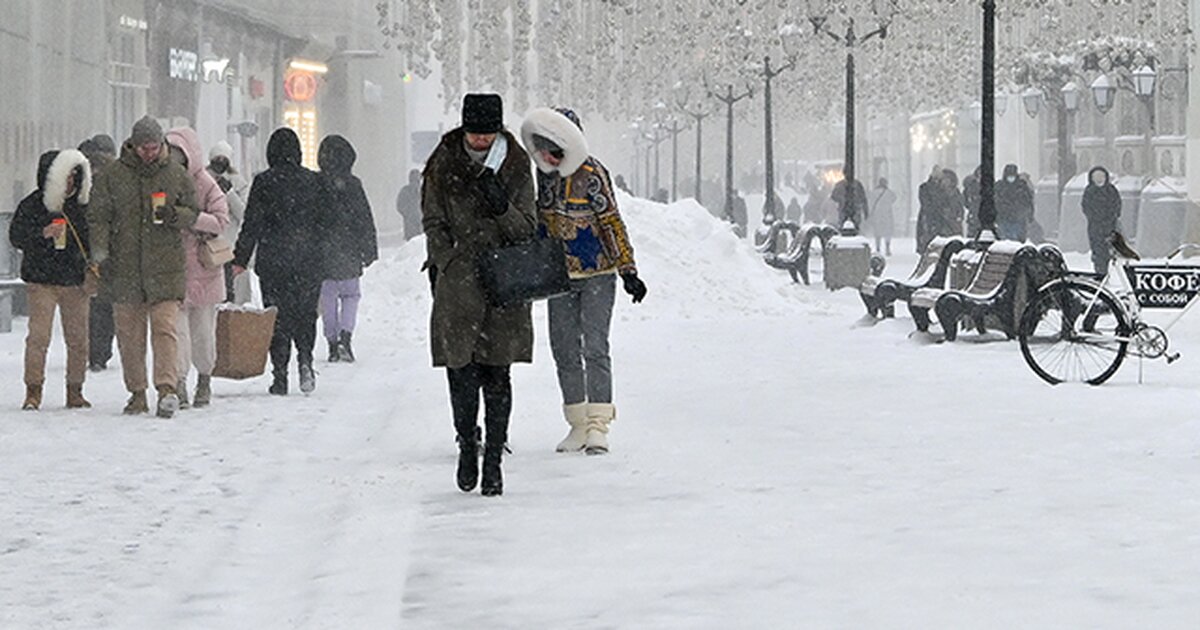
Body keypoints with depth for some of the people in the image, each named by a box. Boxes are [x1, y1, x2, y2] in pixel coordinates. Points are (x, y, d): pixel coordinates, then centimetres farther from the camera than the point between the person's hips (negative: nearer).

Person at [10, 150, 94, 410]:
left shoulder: (82, 205, 9)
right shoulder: (32, 205, -2)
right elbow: (16, 236, -6)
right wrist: (43, 234, -21)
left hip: (75, 281, 4)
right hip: (42, 280, -4)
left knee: (78, 338, 4)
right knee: (39, 335, -10)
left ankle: (75, 391, 14)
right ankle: (33, 391, -4)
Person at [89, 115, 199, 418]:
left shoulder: (177, 175, 7)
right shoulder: (112, 176, 5)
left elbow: (192, 213, 13)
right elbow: (98, 217, 7)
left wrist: (174, 216, -9)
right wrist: (100, 253, -5)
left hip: (165, 267, -1)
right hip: (123, 267, 1)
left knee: (165, 326, -13)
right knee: (129, 333, 6)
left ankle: (167, 387, -19)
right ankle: (137, 392, 15)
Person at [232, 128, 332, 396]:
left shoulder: (263, 182, -6)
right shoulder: (314, 181, 1)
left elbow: (251, 224, -5)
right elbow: (326, 221, 6)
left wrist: (240, 259, 2)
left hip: (273, 262, -2)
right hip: (309, 262, 2)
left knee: (278, 317, 4)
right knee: (305, 313, 13)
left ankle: (280, 376, 0)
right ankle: (304, 359, -10)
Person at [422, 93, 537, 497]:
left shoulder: (516, 167, 5)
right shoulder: (444, 166, 5)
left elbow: (528, 229, 5)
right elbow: (433, 223, 7)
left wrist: (503, 208, -15)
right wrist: (448, 262, -7)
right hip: (457, 284, 0)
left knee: (497, 376, -2)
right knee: (461, 372, -1)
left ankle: (494, 459, 4)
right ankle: (467, 445, 20)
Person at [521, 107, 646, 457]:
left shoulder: (592, 174, -13)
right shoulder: (543, 174, 5)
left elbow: (612, 222, -9)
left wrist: (628, 270, -11)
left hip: (597, 274, -6)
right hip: (560, 276, 6)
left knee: (595, 347, -10)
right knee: (564, 349, 5)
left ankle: (598, 426, -7)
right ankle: (578, 425, 13)